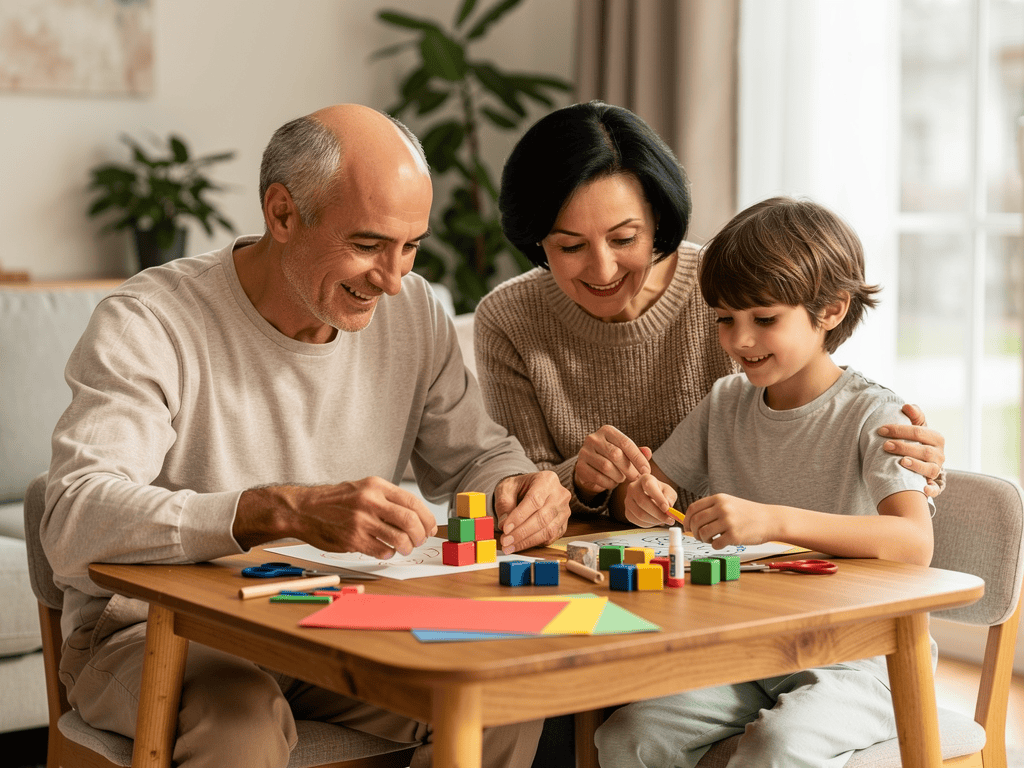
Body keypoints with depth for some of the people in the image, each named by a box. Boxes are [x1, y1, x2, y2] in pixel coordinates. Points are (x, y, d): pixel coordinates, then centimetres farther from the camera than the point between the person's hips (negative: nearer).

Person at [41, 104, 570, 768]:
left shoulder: (411, 311, 0)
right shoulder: (148, 326, -18)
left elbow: (475, 455, 11)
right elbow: (75, 520, -31)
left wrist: (522, 488, -16)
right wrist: (290, 511, -45)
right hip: (159, 630, -5)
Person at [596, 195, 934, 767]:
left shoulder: (874, 416, -9)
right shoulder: (726, 404, 10)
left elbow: (916, 543, -25)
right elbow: (655, 487, 17)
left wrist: (774, 520, -36)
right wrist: (642, 498, -10)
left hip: (853, 659, -5)